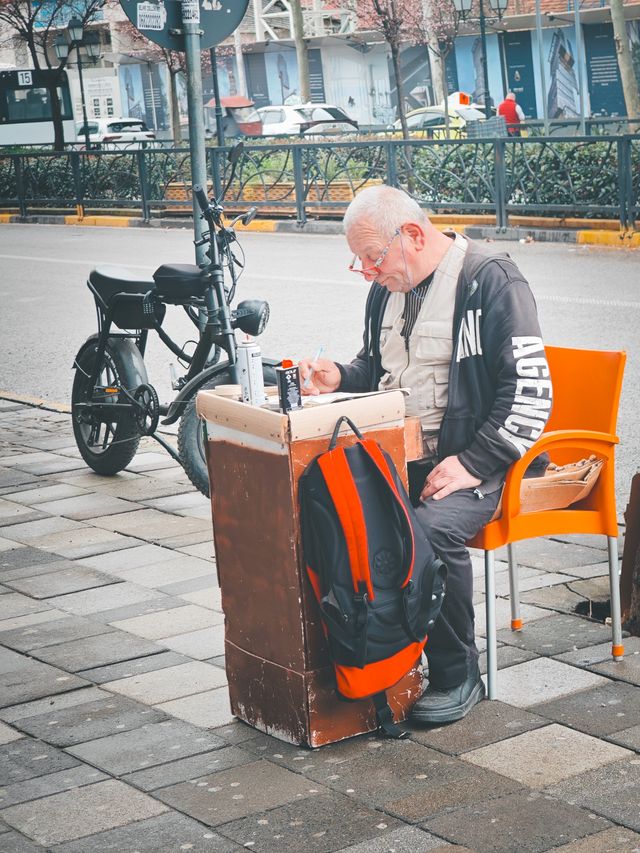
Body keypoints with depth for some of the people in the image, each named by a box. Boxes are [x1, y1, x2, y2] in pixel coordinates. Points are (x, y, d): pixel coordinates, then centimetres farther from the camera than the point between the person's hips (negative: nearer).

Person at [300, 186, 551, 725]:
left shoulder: (492, 281, -9)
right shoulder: (388, 287, 14)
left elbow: (531, 393, -14)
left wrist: (473, 464, -20)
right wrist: (340, 379, 5)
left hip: (471, 462, -7)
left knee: (433, 530, -35)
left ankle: (458, 676, -12)